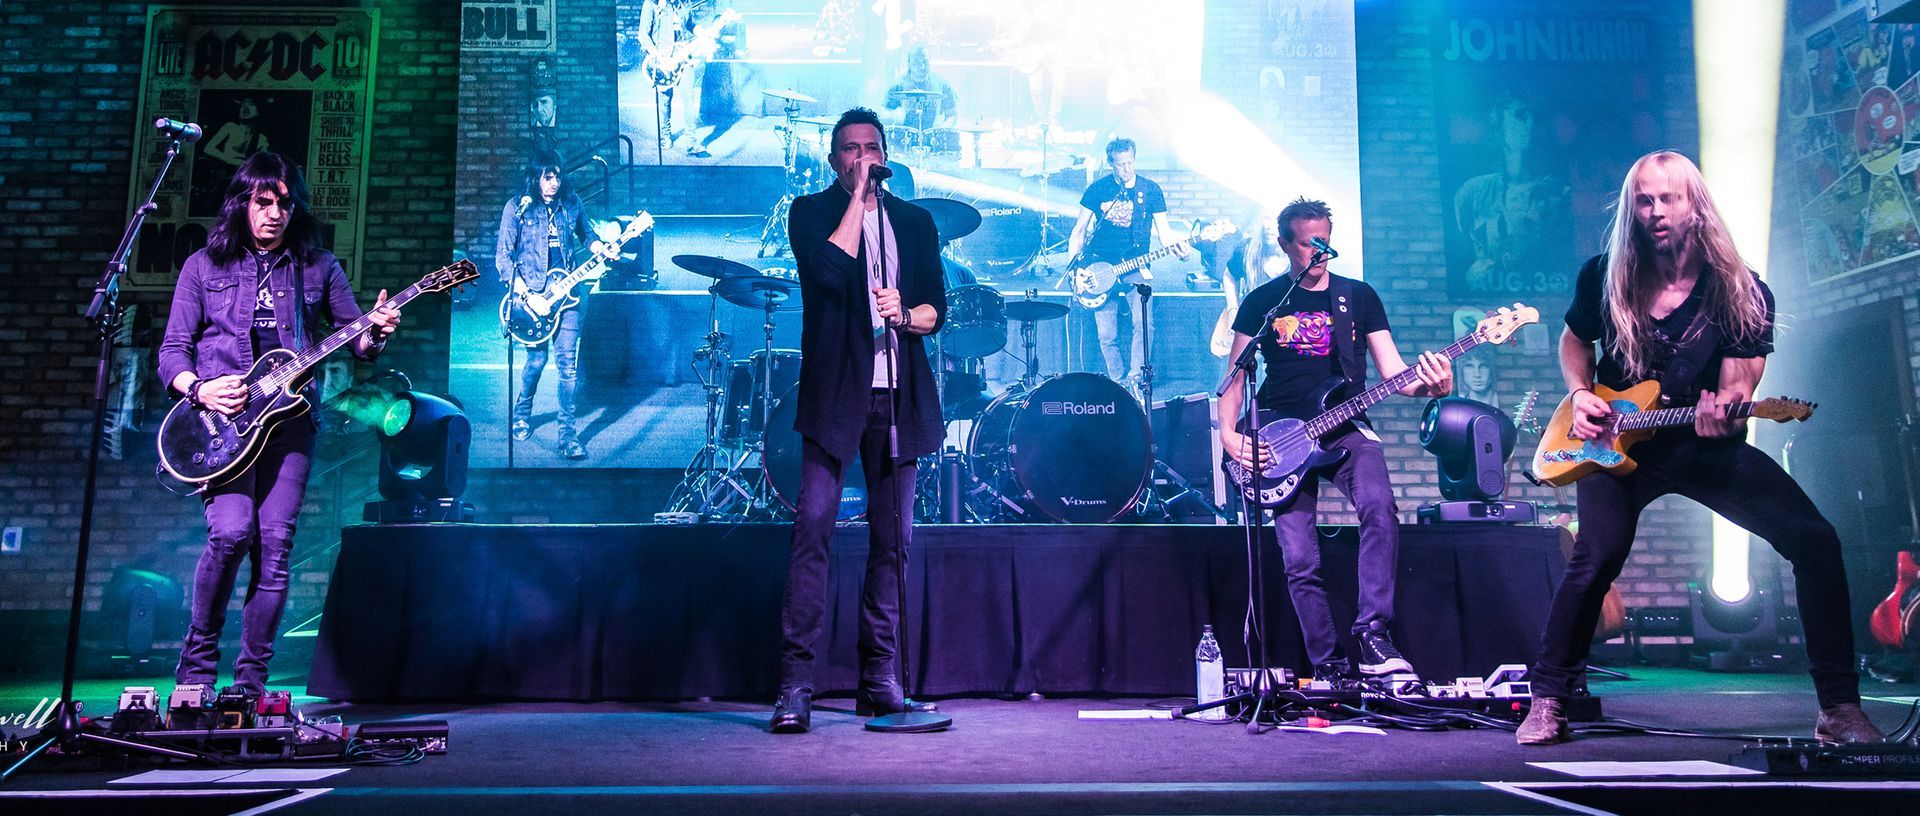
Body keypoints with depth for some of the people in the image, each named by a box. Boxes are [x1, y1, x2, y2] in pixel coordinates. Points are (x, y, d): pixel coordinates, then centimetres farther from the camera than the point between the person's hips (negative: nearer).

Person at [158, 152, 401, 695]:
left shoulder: (318, 267, 13)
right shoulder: (205, 266, 11)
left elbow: (353, 338, 11)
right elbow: (172, 349, 8)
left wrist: (376, 333, -12)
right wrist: (199, 389, -11)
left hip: (289, 420, 1)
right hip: (223, 418, -1)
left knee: (274, 547, -5)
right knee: (232, 532, -20)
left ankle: (251, 684, 4)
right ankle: (199, 657, 2)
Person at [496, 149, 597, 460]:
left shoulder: (571, 203, 6)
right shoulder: (518, 207, -2)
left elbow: (586, 234, 21)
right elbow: (502, 253, -2)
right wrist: (518, 288, -14)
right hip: (532, 292, -2)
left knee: (568, 360, -6)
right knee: (537, 357, 3)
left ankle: (567, 431, -2)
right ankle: (522, 412, 32)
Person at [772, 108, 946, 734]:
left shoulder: (915, 222, 18)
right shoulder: (810, 212, 8)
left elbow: (937, 309, 13)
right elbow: (829, 269, -13)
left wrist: (906, 313, -8)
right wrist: (857, 197, -6)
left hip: (898, 396, 4)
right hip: (835, 391, -3)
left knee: (893, 537, 5)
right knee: (812, 526, -12)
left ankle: (879, 680, 13)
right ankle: (796, 683, -9)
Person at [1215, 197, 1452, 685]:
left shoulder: (1359, 297, 11)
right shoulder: (1262, 302, 9)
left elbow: (1392, 370, 5)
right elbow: (1236, 374, 9)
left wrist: (1427, 384, -17)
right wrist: (1228, 432, -6)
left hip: (1344, 428, 0)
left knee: (1379, 507, -30)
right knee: (1299, 561, -7)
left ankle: (1373, 635, -26)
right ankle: (1329, 667, 4)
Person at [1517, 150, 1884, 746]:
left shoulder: (1744, 294, -5)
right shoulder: (1605, 277, -2)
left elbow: (1735, 392, -9)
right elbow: (1574, 341, 16)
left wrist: (1724, 415, -33)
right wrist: (1581, 395, -2)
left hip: (1706, 445, 1)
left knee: (1815, 541, -13)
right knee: (1599, 553, -26)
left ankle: (1840, 708, 0)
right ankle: (1548, 701, -12)